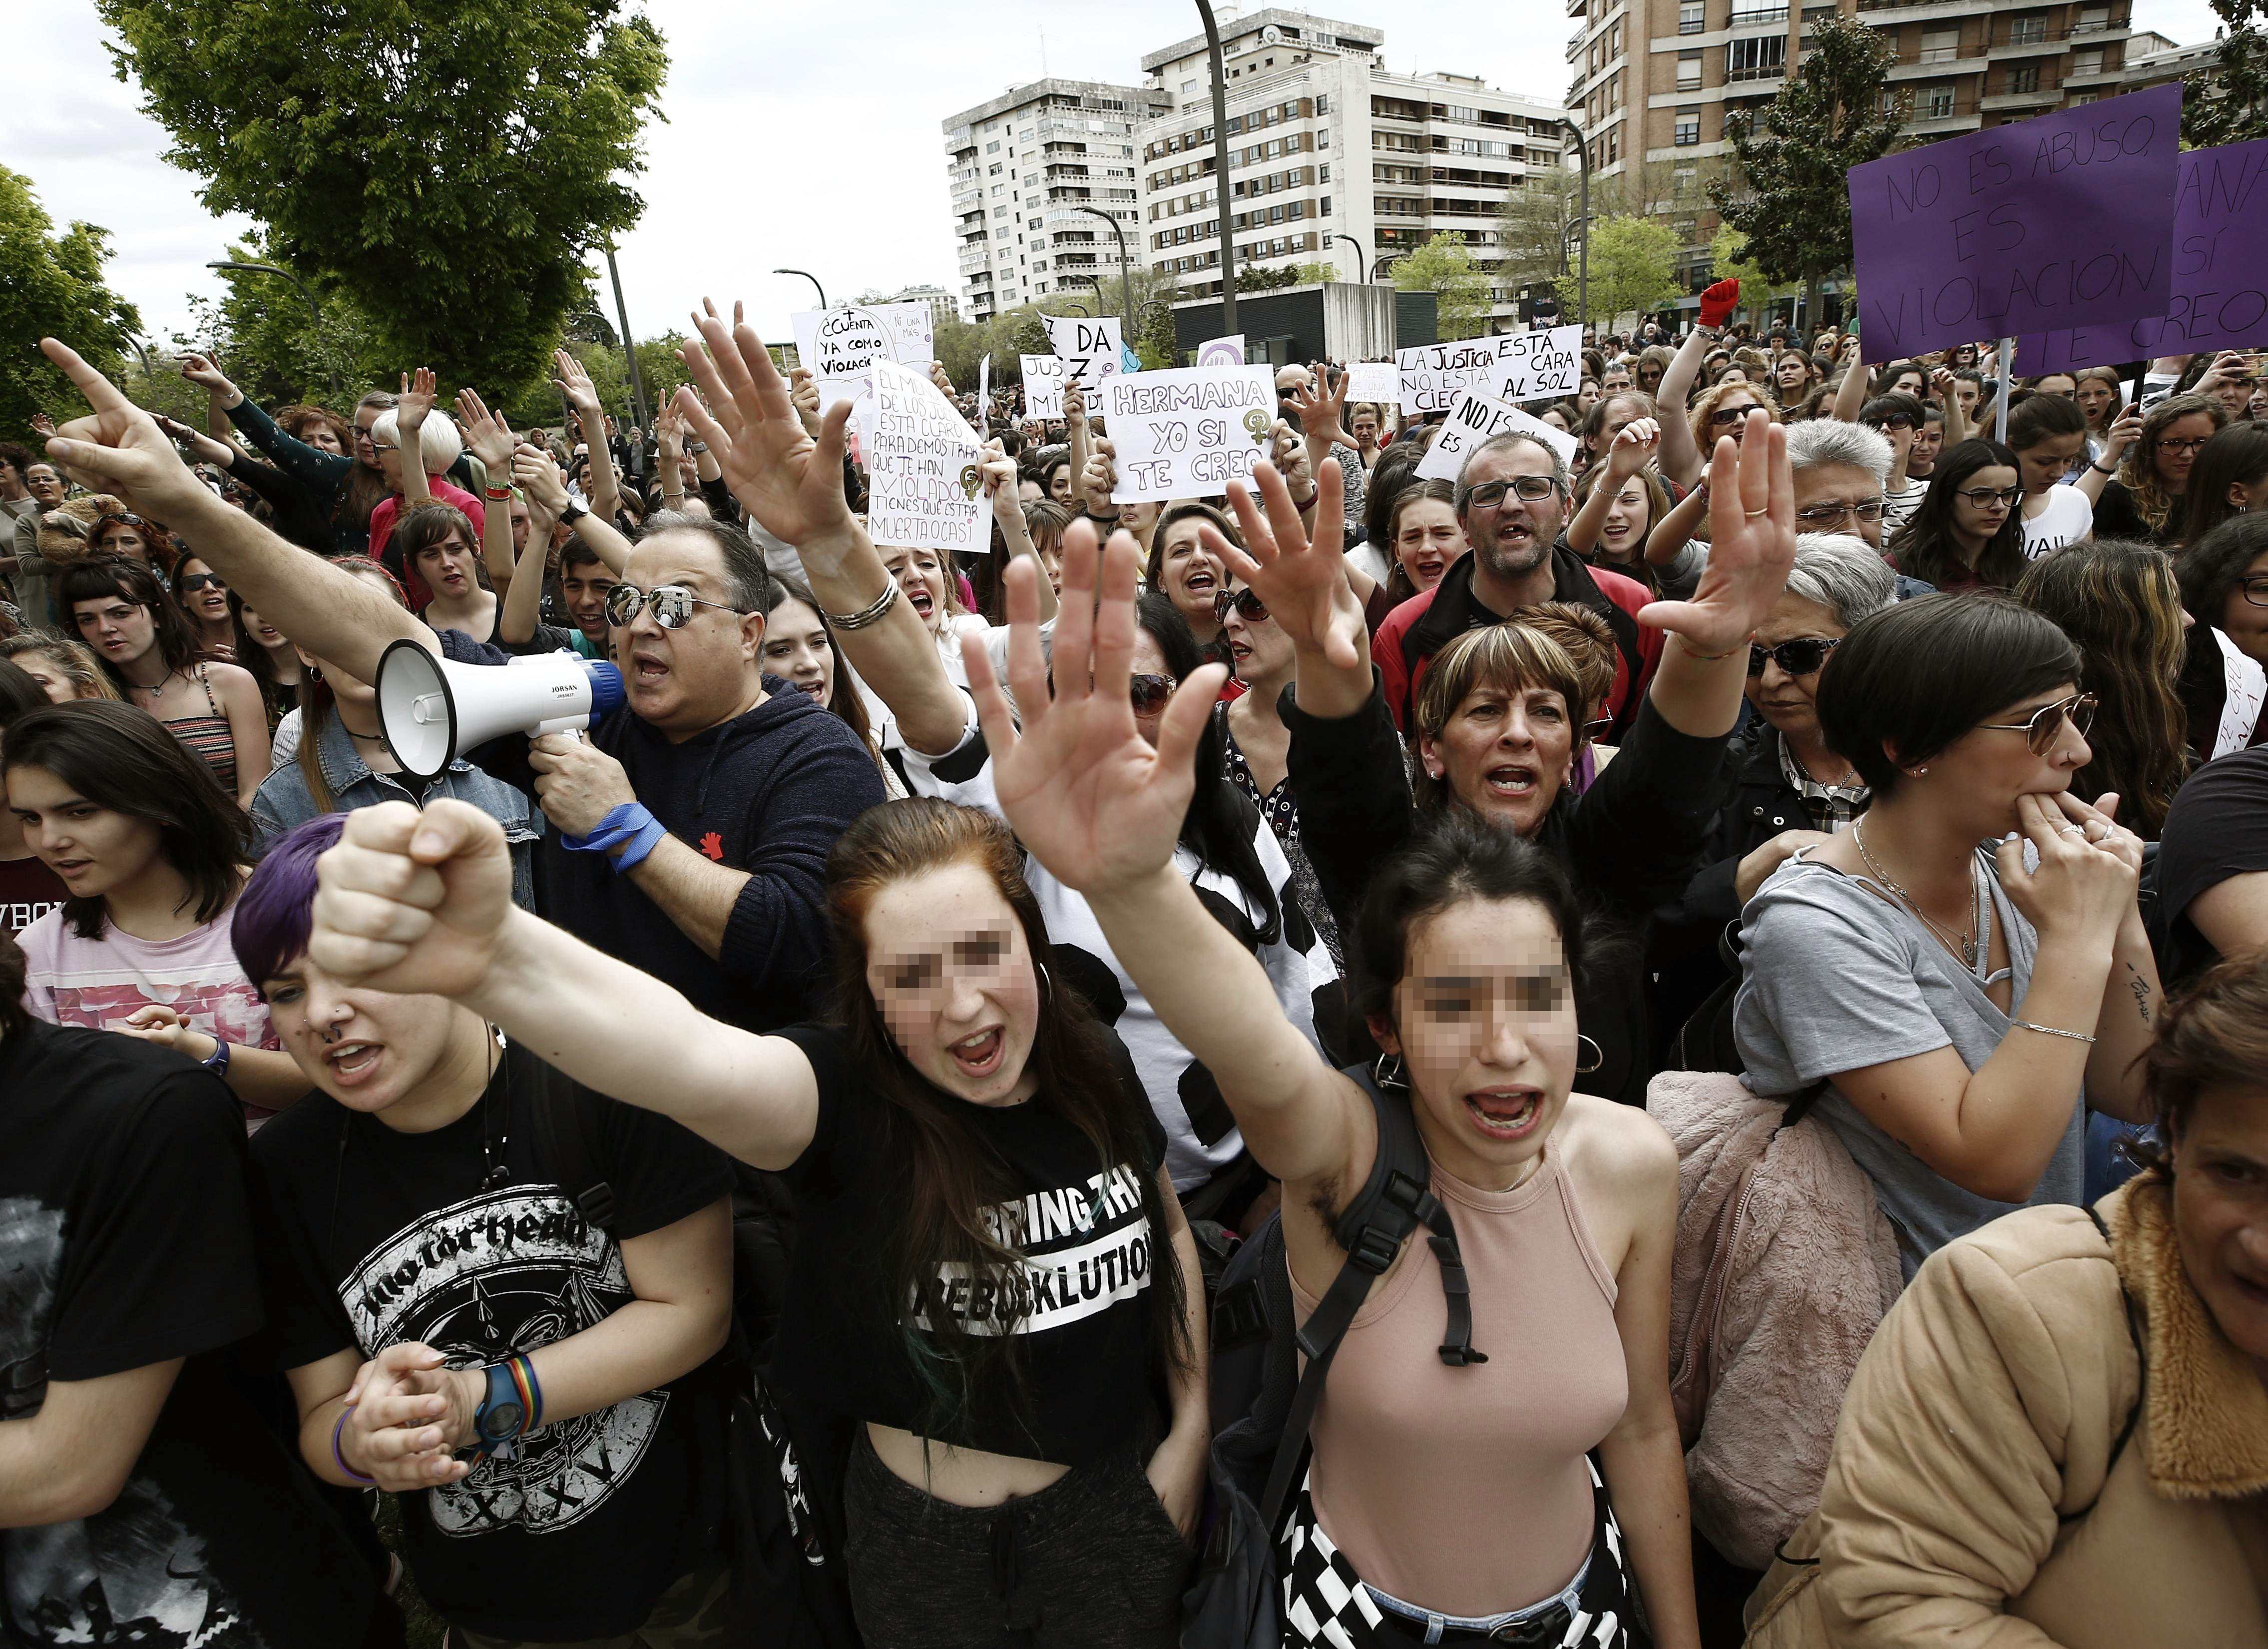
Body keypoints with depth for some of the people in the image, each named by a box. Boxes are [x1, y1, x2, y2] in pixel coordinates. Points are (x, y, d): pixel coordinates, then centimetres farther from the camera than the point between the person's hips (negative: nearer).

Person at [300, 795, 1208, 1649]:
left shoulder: (1096, 1068, -12)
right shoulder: (849, 1098, -25)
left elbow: (1169, 1230, 5)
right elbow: (698, 1066, -48)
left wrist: (1191, 1430, 2)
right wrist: (490, 957, -66)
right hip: (923, 1535, -2)